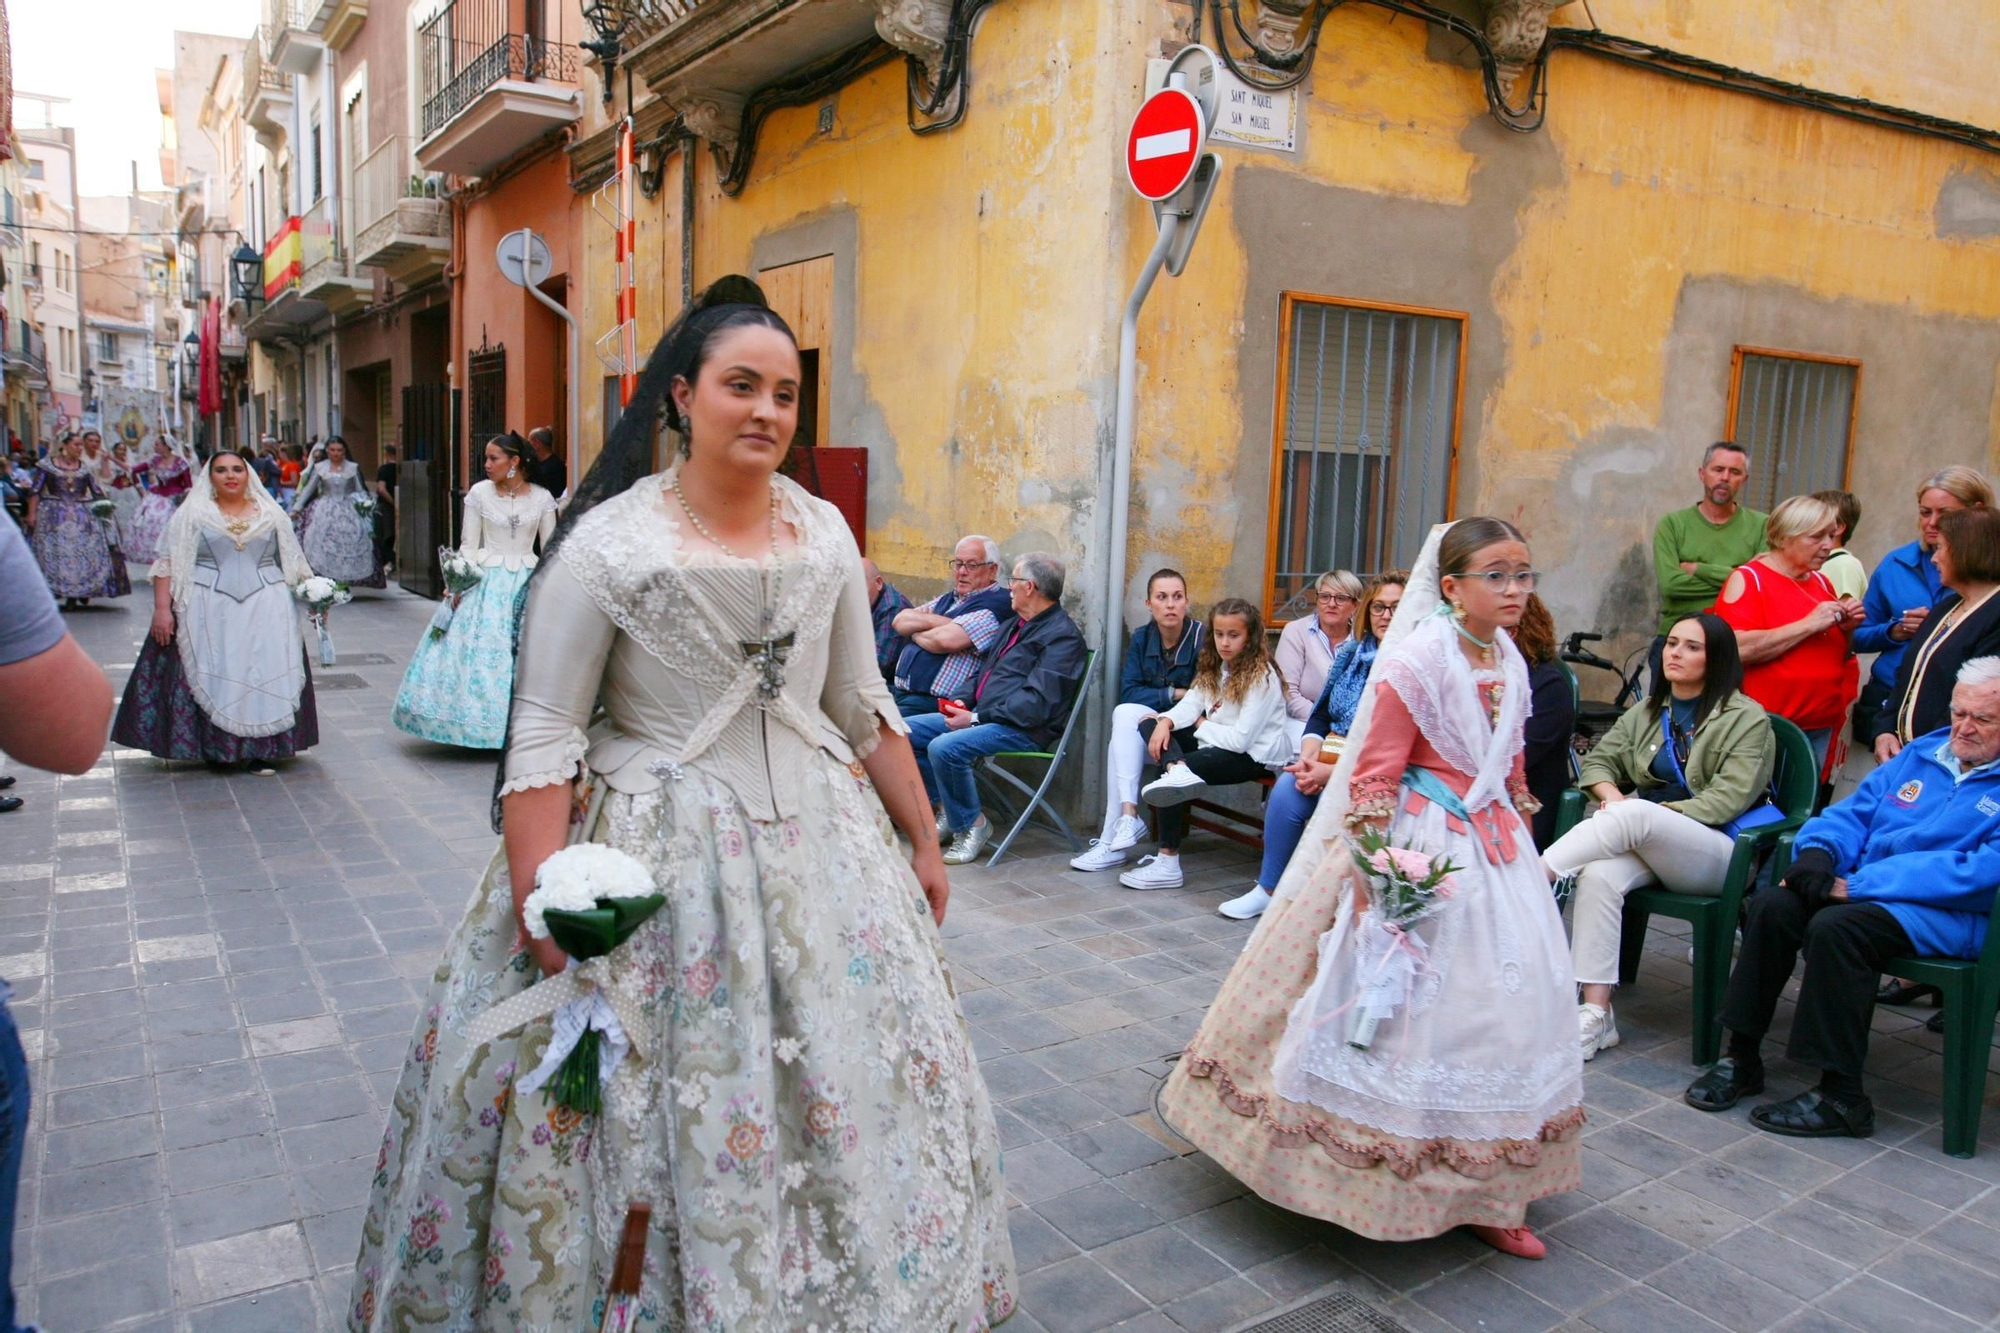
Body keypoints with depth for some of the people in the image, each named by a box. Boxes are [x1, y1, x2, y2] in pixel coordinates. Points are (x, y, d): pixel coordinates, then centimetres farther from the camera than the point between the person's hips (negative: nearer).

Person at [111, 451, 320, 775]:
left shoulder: (270, 513, 11)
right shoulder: (192, 513, 4)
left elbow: (292, 561, 14)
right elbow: (168, 563, 0)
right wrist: (162, 607, -8)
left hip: (264, 610, 2)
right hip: (209, 613, -1)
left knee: (264, 674, -3)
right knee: (212, 675, -1)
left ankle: (259, 749, 2)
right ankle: (215, 748, 9)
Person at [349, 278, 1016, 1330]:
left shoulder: (826, 533, 4)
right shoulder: (605, 544, -11)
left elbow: (864, 707, 11)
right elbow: (542, 742, -12)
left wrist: (924, 842, 14)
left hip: (817, 841, 5)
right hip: (654, 848, -4)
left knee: (844, 1087, 13)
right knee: (650, 1108, 5)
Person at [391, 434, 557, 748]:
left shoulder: (542, 498, 1)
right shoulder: (479, 493, 0)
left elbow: (549, 549, 6)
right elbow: (468, 545, 1)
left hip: (526, 583, 0)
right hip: (486, 581, 0)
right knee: (479, 649, -3)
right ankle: (482, 725, 8)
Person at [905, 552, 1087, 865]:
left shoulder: (1063, 636, -12)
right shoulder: (1018, 624, 19)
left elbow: (1036, 703, -21)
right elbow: (984, 671, 26)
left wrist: (977, 718, -21)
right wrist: (960, 700, 4)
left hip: (1023, 729, -10)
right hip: (980, 716, 10)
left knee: (945, 747, -32)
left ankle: (971, 825, -11)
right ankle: (946, 808, 8)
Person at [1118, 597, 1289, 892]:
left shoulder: (1262, 677, -16)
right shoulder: (1214, 667, 11)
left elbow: (1240, 739, -22)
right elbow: (1191, 703, 2)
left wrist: (1201, 724, -8)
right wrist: (1165, 722, -20)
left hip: (1255, 755, -9)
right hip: (1216, 742, 9)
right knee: (1150, 722, -1)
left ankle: (1168, 863, -20)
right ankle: (1176, 770, -33)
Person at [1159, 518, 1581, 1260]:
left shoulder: (1511, 663, 6)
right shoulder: (1415, 660, -15)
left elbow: (1512, 769, 16)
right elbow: (1373, 774, -16)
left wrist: (1521, 850, 16)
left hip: (1491, 850, 7)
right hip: (1418, 846, -7)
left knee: (1503, 1004, 10)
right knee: (1406, 1005, 2)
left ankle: (1479, 1194, 24)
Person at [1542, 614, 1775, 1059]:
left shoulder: (1747, 718, 2)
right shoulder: (1648, 710, 20)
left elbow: (1727, 799, -9)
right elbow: (1599, 759, 19)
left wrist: (1645, 815, -16)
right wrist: (1611, 795, -5)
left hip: (1717, 851, -4)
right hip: (1646, 843, 4)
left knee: (1636, 814, -35)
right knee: (1598, 876, -30)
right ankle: (1595, 1014, -30)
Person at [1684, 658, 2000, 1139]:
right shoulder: (1922, 753, 18)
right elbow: (1855, 811, 17)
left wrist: (1856, 885, -22)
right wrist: (1818, 850, -8)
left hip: (1952, 914, -6)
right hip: (1866, 889, 6)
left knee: (1835, 927, -33)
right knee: (1772, 906, -21)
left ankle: (1841, 1096, -22)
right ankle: (1742, 1057, -12)